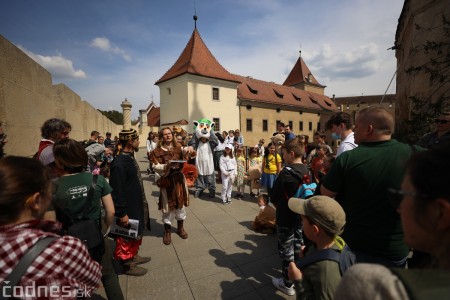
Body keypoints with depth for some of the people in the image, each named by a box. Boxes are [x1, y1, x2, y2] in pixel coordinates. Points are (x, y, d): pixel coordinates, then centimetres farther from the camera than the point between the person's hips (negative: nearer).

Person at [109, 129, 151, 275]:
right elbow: (117, 191, -24)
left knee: (136, 233, 24)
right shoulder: (119, 163, -26)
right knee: (127, 237, 11)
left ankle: (134, 256, 44)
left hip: (136, 206, 9)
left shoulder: (130, 158, 4)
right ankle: (127, 264, 30)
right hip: (128, 209, -9)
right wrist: (122, 213, -20)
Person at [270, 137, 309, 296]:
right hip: (301, 215, 7)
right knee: (298, 247, 22)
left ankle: (287, 284, 25)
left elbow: (273, 195, -17)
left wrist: (278, 204, 3)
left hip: (286, 218, -7)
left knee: (286, 250, 9)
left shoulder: (287, 172, -24)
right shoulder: (306, 170, -2)